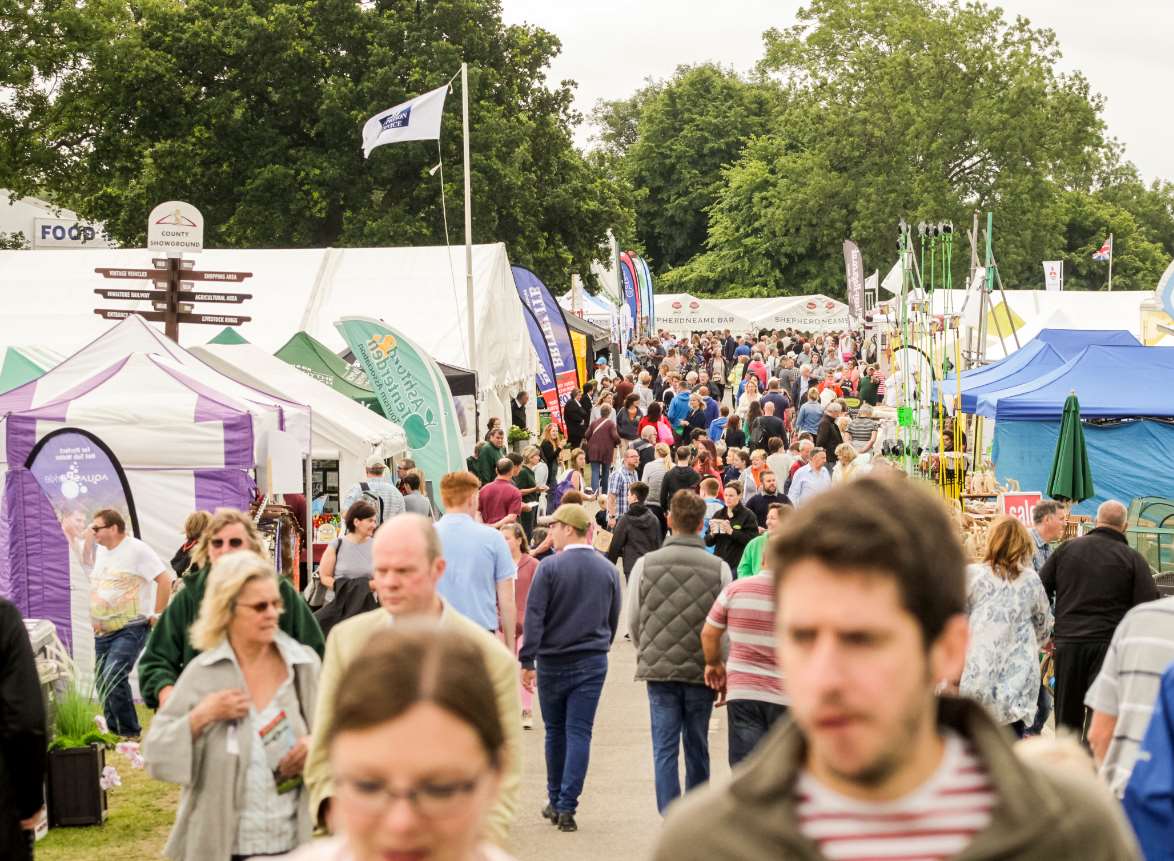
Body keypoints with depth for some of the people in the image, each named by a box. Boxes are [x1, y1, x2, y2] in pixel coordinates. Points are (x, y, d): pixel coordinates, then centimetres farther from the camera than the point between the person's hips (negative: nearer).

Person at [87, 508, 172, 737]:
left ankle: (129, 732, -12)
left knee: (113, 677, -22)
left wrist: (157, 615, -13)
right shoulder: (100, 551, 14)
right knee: (103, 683, 8)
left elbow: (165, 579, -14)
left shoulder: (137, 549, -11)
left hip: (131, 629, -8)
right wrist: (95, 616, 19)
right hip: (103, 631, 8)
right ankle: (113, 732, 19)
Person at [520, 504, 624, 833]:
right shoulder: (608, 570, 4)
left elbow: (534, 616, -12)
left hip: (553, 661, -2)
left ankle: (556, 801, 21)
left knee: (555, 731, 11)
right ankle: (567, 808, -5)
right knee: (579, 733, 0)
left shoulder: (550, 566, -10)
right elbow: (614, 619, 12)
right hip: (593, 662, 2)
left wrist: (527, 660, -9)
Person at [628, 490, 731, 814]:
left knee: (664, 749, 3)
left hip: (659, 669, 0)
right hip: (702, 672, 0)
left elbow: (633, 622, 4)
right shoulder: (719, 568, -6)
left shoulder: (645, 564, -4)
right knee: (697, 748, 13)